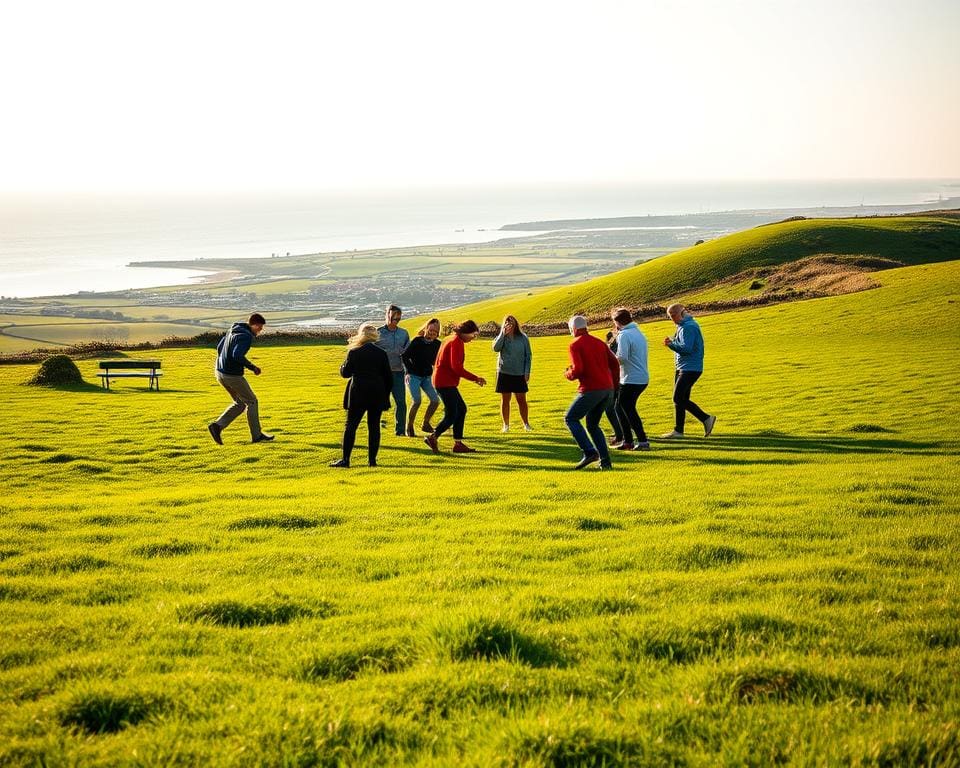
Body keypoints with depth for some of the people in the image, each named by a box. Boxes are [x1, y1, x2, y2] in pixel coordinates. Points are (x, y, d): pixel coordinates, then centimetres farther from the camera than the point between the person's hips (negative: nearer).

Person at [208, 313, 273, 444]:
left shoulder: (234, 330, 10)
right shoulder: (246, 337, -19)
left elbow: (219, 347, 17)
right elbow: (237, 356, -30)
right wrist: (253, 367, -18)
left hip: (220, 373, 9)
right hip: (233, 376, -9)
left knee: (240, 403, 20)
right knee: (252, 402, 9)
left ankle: (217, 426, 6)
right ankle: (257, 435, 18)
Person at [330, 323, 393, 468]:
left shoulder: (354, 353, -6)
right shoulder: (381, 354, 0)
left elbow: (345, 373, -1)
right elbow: (388, 376, 3)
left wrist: (344, 365, 20)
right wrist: (386, 394, 13)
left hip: (358, 394, -2)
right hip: (377, 395, 2)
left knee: (351, 426, 4)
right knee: (374, 426, 8)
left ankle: (345, 459, 1)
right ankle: (372, 459, 6)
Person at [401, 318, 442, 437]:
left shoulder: (437, 344, 2)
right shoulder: (417, 341, -11)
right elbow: (404, 356, -7)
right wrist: (410, 371, -8)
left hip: (427, 377, 5)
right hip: (414, 376, -5)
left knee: (435, 400, -6)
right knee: (417, 401, -19)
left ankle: (425, 424, 13)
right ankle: (409, 427, -4)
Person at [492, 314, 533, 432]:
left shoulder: (523, 338, 1)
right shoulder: (501, 337, 1)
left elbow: (528, 356, 4)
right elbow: (496, 348, -19)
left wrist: (527, 372, -3)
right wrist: (503, 334, -22)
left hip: (519, 374, 0)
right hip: (504, 373, 0)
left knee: (521, 399, 3)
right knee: (505, 399, 5)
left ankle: (526, 424, 14)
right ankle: (506, 425, 13)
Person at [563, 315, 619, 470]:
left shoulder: (575, 344, -5)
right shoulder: (599, 343, 17)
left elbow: (578, 369, -17)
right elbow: (615, 363, 13)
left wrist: (568, 374, 4)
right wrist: (613, 384, 20)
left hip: (591, 389, -7)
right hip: (608, 390, 7)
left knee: (571, 418, 5)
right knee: (592, 424, 18)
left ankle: (589, 452, -11)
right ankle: (605, 461, 7)